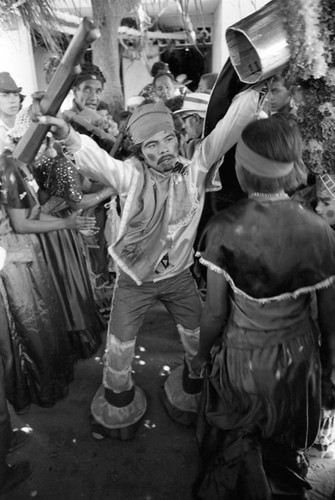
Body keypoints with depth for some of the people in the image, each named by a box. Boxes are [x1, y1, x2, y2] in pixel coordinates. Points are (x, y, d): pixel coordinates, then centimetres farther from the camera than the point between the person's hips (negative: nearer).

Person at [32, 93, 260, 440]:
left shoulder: (194, 170, -11)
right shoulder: (132, 176, -18)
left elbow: (227, 130, -17)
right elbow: (94, 158, -33)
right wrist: (66, 133, -51)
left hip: (179, 275, 3)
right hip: (135, 278, -2)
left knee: (199, 338, 18)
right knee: (120, 346, 11)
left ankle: (194, 385, 51)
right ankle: (118, 398, 44)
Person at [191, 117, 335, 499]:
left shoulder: (224, 229, -25)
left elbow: (215, 311, -17)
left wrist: (202, 354, 3)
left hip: (241, 357, -2)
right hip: (298, 357, 2)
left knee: (235, 445, 28)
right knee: (286, 447, 32)